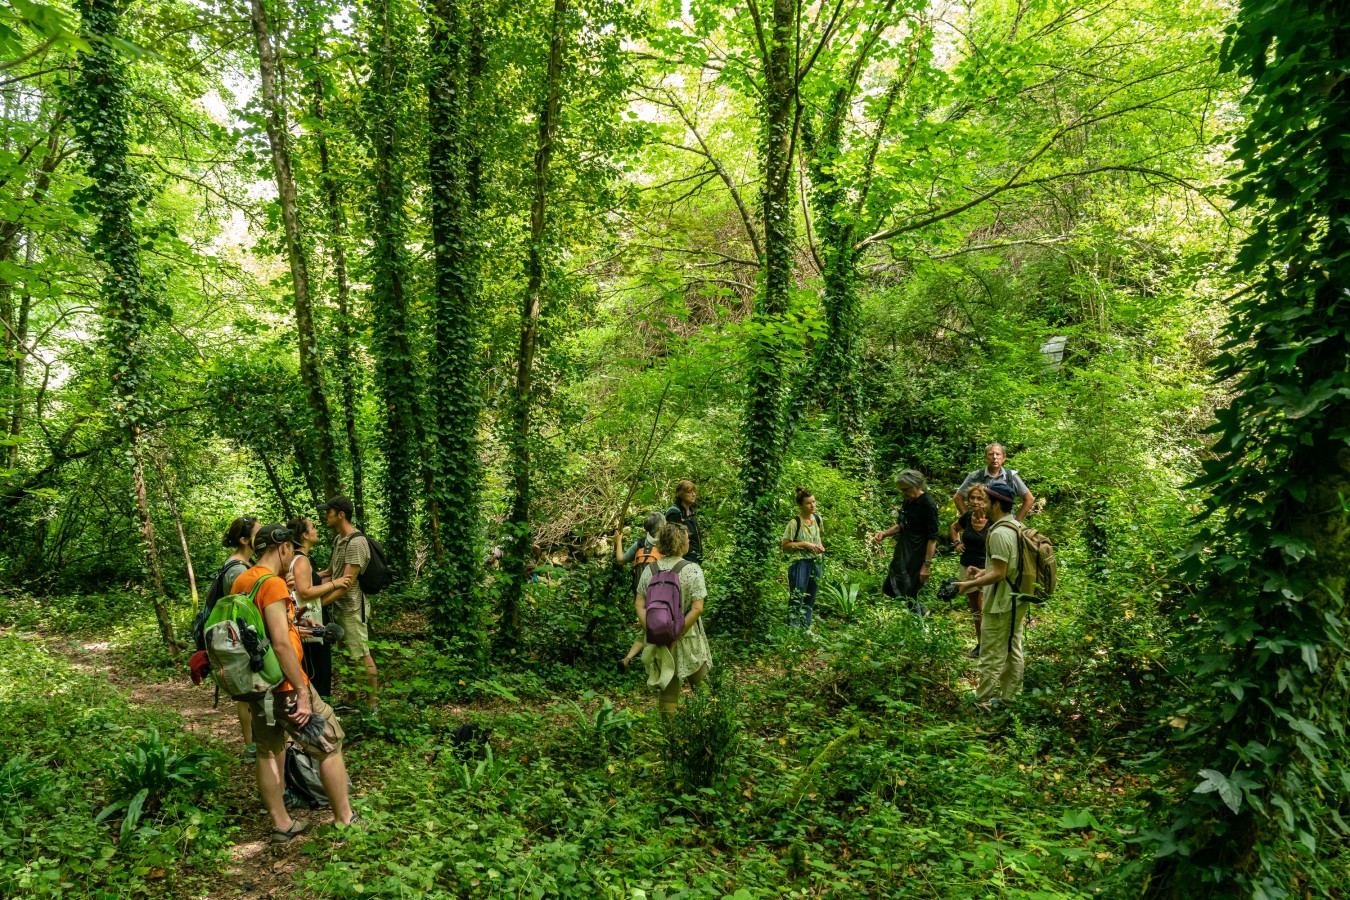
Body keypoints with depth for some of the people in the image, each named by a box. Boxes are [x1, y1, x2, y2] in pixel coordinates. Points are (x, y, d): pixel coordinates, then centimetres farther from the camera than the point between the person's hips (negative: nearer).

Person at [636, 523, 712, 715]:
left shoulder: (650, 569, 0)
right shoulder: (692, 570, -12)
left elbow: (640, 607, -3)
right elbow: (697, 609, -18)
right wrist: (677, 635, -15)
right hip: (688, 641, -4)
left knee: (667, 687, 16)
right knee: (698, 685, 15)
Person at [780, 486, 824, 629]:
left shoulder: (817, 519, 3)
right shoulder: (795, 522, -16)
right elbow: (785, 544, -12)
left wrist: (820, 545, 1)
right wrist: (804, 544, -19)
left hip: (816, 563, 7)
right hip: (799, 563, -6)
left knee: (810, 599, 15)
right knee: (796, 598, -5)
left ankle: (806, 628, 27)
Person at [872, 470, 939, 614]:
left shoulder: (928, 506, -16)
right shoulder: (908, 502, 8)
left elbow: (932, 538, -17)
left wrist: (927, 565, -19)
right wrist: (884, 533, 5)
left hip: (916, 558, -9)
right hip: (902, 554, 9)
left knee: (907, 593, -3)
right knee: (889, 590, 14)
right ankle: (921, 611, 30)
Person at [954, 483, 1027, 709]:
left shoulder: (999, 533, -22)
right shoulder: (1018, 527, 7)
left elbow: (999, 574, -24)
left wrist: (970, 584, -18)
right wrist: (984, 572, 14)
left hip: (1001, 604, -10)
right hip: (1017, 600, 10)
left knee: (991, 656, -1)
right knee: (1013, 651, 16)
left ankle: (982, 702, 7)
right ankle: (1009, 697, 26)